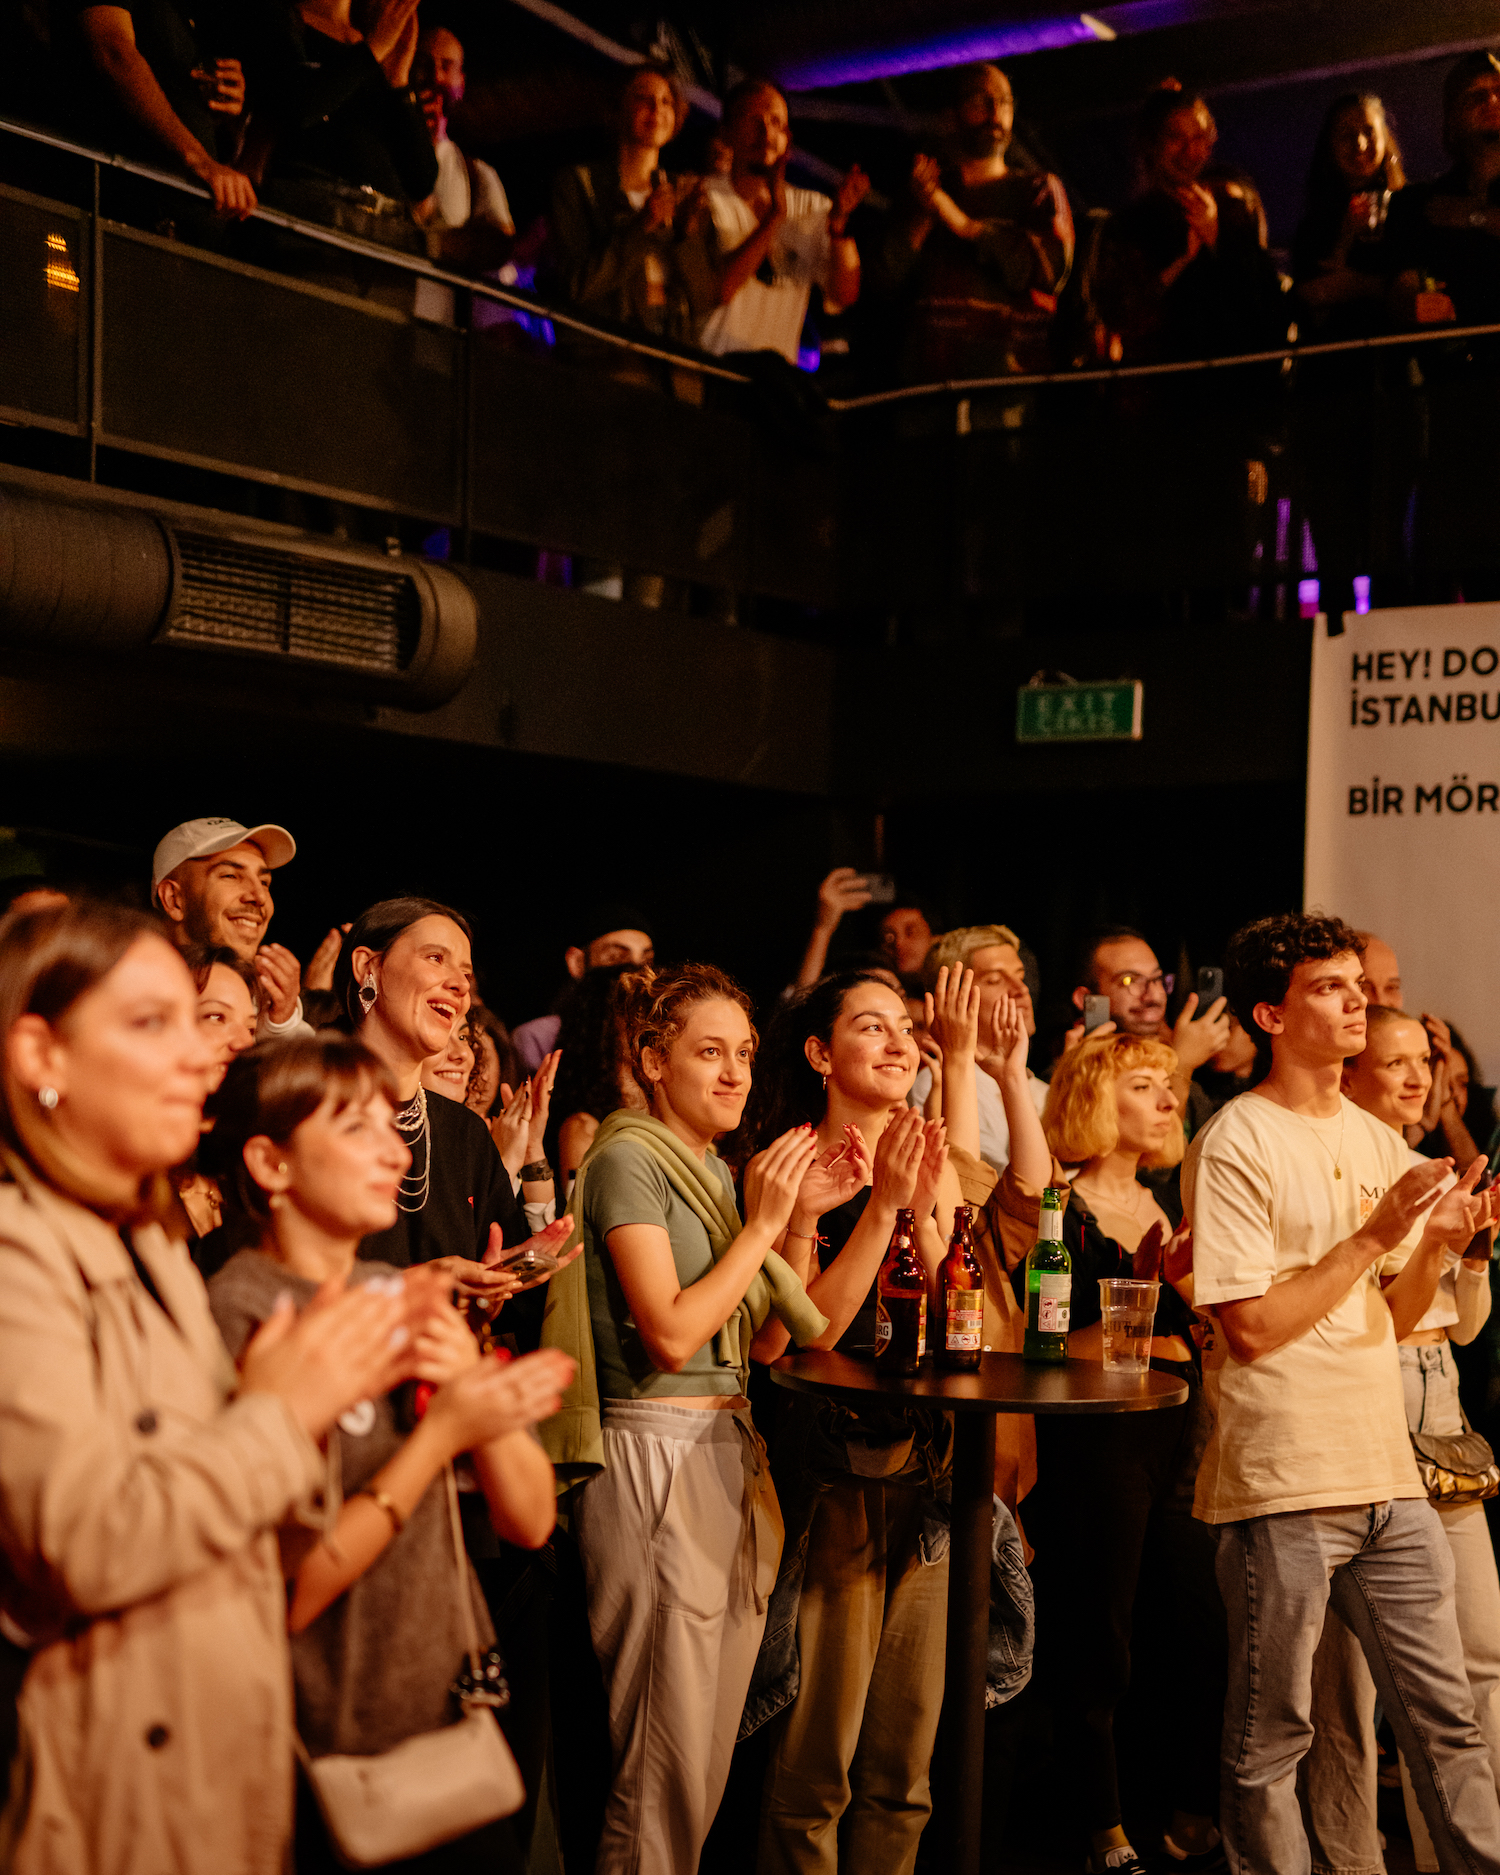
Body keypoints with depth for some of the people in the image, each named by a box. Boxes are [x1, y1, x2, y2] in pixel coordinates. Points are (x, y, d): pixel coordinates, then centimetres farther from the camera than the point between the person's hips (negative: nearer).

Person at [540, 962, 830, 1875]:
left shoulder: (720, 1172, 15)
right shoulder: (628, 1159, -9)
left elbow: (757, 1338, 12)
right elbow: (670, 1334, -18)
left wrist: (798, 1221, 2)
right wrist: (762, 1225, -12)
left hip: (732, 1450, 8)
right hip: (659, 1455, -8)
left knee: (714, 1740, 13)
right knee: (669, 1757, -2)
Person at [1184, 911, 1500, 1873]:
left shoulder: (1379, 1141, 13)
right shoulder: (1237, 1143, -9)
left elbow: (1395, 1320, 16)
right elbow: (1250, 1327, -15)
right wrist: (1374, 1236, -15)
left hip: (1389, 1476, 6)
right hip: (1282, 1485, -6)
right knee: (1270, 1740, 6)